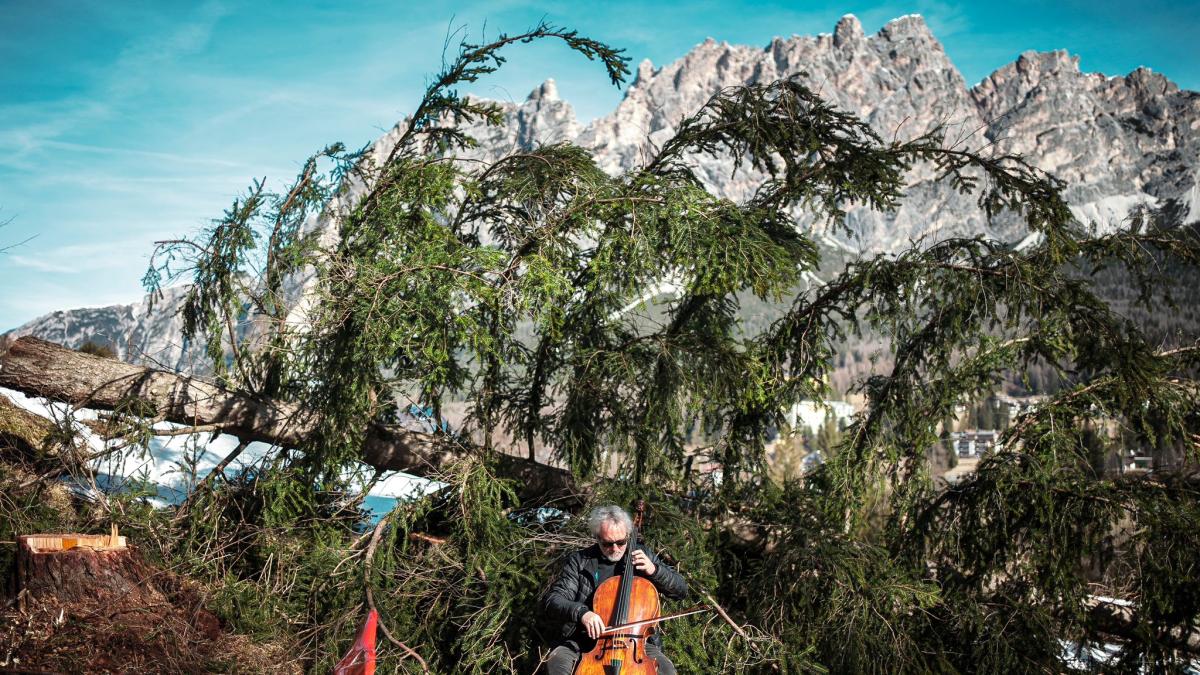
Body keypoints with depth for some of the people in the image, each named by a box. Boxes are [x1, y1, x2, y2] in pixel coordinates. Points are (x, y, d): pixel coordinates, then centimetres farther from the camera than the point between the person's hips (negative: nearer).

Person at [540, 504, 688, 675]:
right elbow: (551, 601, -9)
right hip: (586, 639, -1)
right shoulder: (578, 561, -2)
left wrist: (654, 570, -12)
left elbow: (681, 589, 7)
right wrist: (581, 612, -29)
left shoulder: (643, 555, 6)